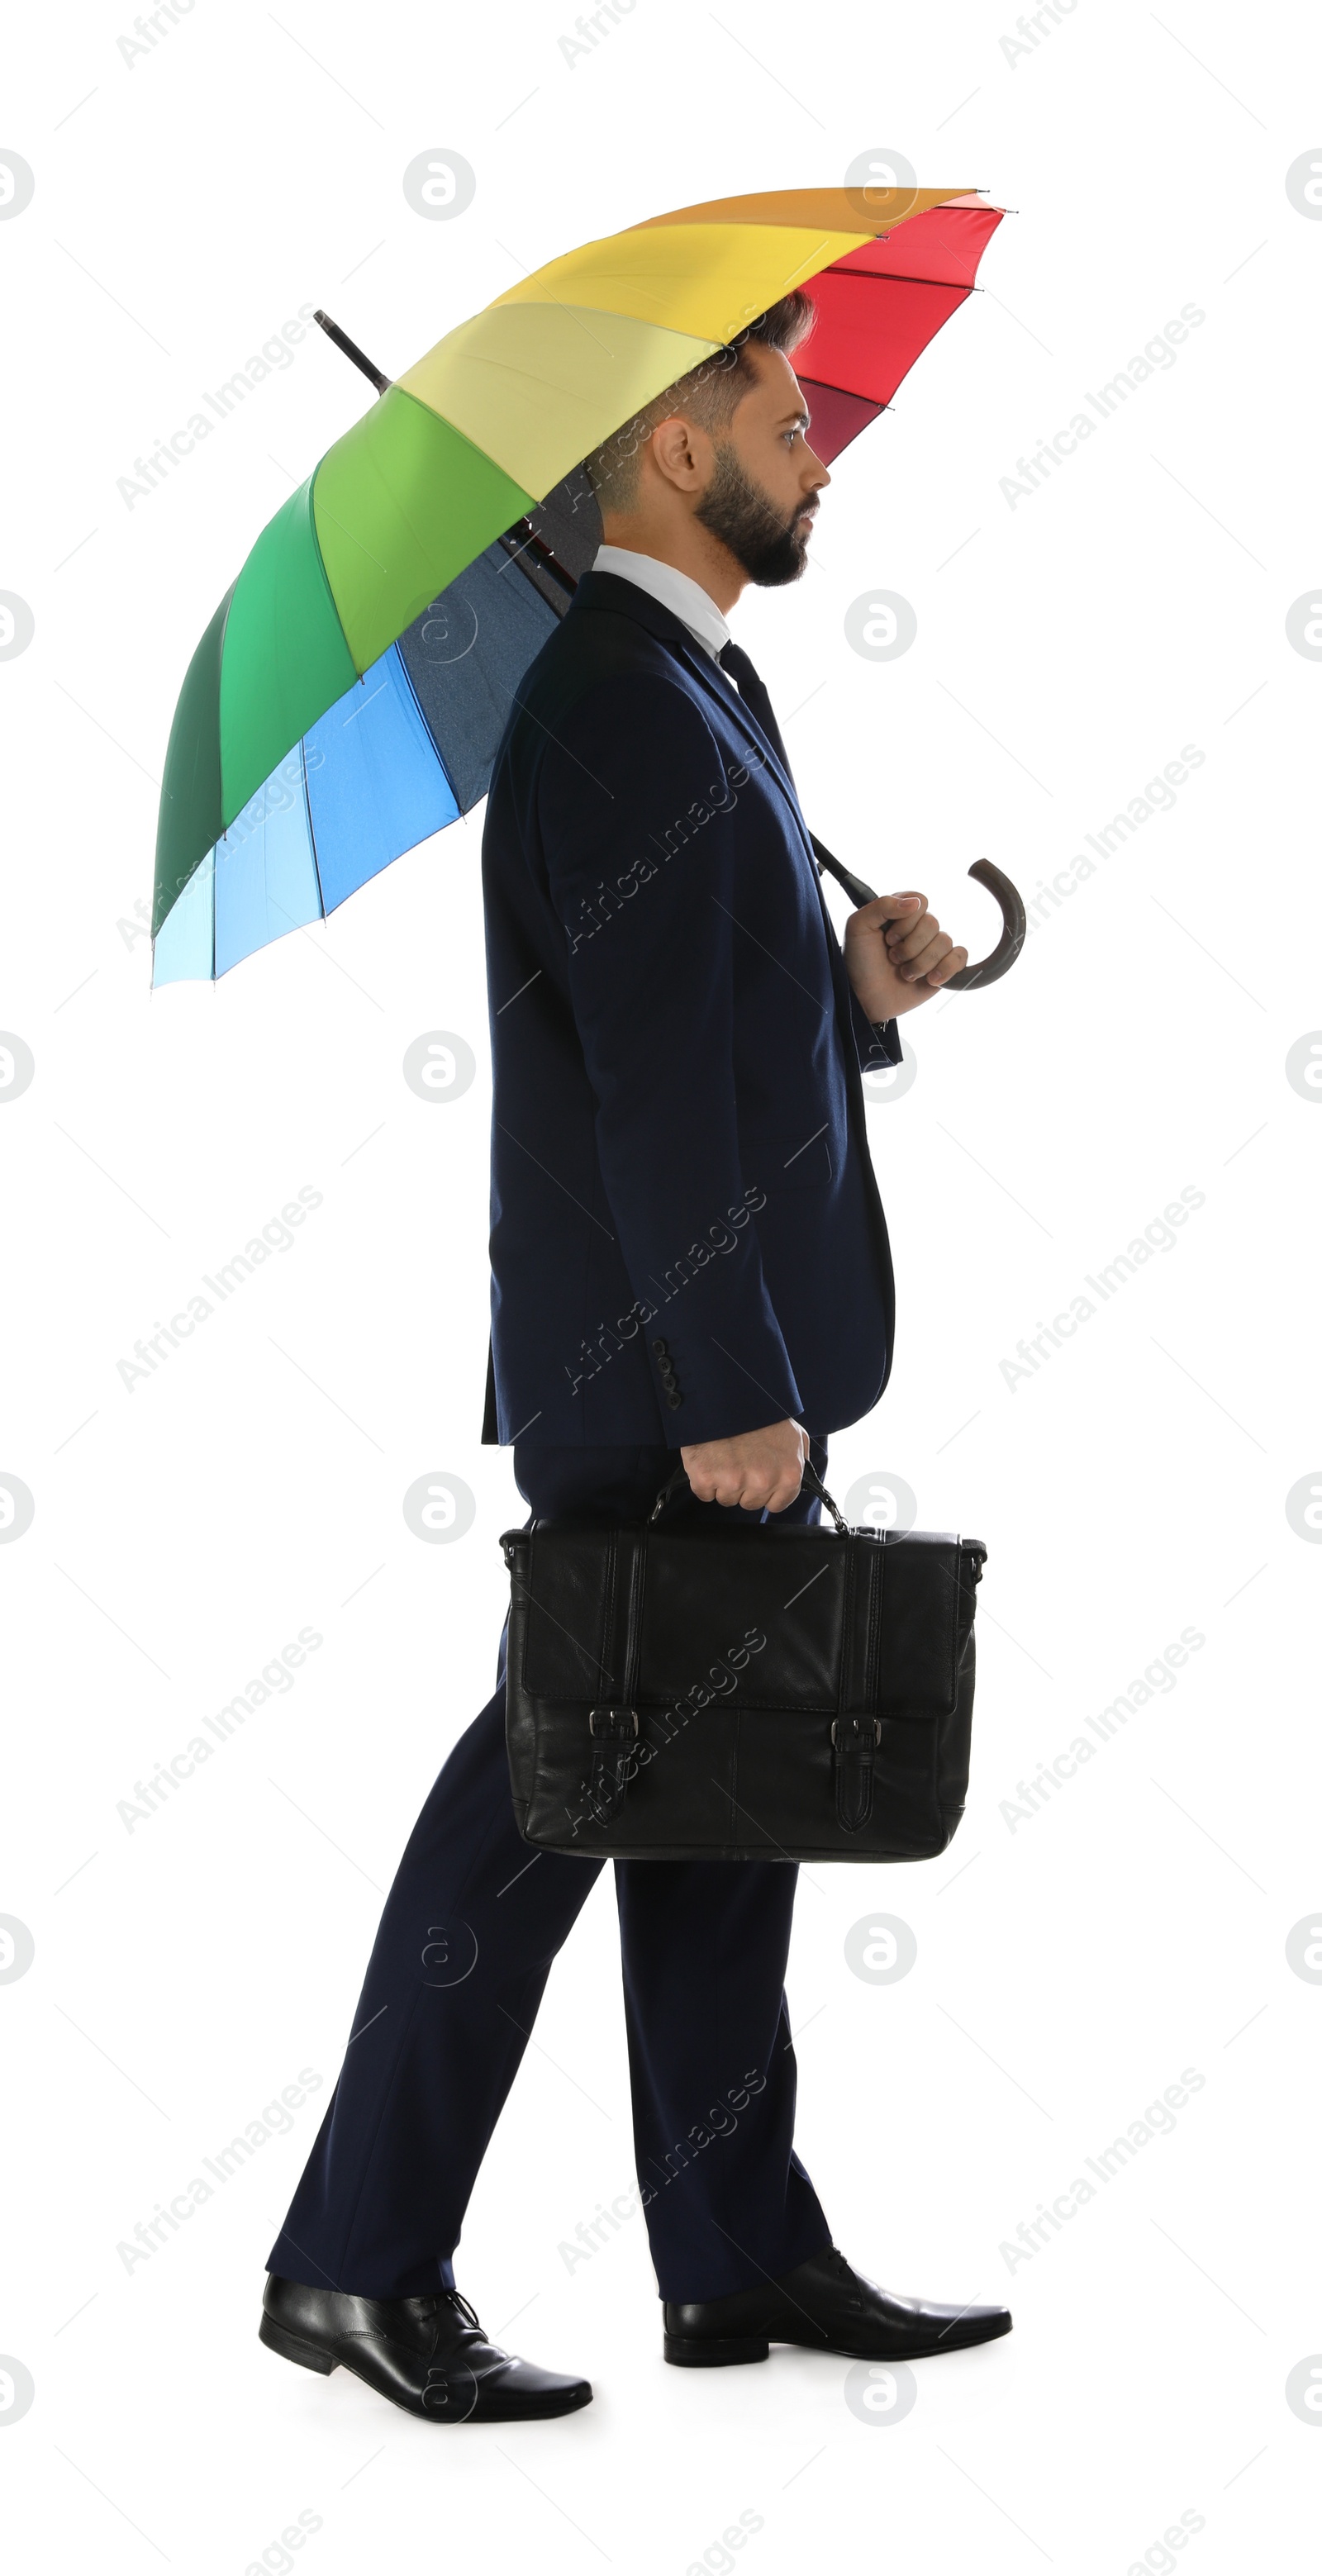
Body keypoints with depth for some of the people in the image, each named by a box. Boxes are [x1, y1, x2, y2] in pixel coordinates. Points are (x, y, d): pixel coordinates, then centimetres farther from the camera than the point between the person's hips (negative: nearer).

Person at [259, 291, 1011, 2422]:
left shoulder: (687, 689, 17)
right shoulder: (618, 706, -15)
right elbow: (648, 1077, -21)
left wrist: (861, 989, 3)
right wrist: (731, 1389, -21)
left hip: (720, 1368, 10)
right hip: (654, 1383, -10)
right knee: (549, 1794, -4)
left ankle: (742, 2252, 22)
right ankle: (358, 2264, 7)